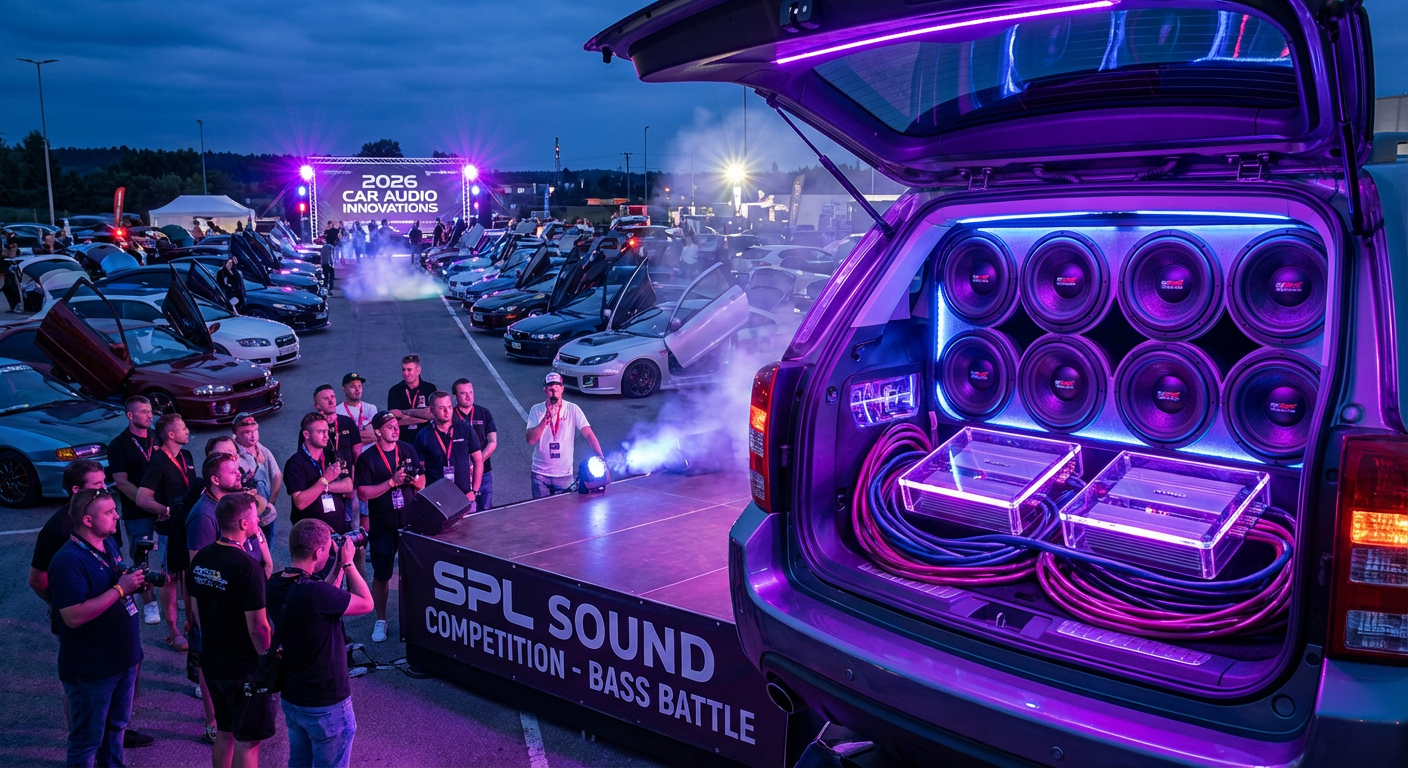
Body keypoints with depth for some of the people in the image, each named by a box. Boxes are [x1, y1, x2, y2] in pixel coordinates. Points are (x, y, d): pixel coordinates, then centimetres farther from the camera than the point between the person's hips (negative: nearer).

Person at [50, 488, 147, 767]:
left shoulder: (110, 544, 4)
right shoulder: (68, 561, -24)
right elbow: (74, 616, -30)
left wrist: (137, 582, 3)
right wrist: (120, 589, -29)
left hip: (123, 657, 8)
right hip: (91, 668, -8)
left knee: (116, 726, 24)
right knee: (88, 737, 8)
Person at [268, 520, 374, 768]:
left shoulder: (275, 586, -6)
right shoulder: (313, 594, -31)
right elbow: (367, 604, -16)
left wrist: (339, 566, 6)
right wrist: (348, 563, -8)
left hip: (290, 698, 7)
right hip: (326, 704, -7)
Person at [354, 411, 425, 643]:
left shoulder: (409, 450, 3)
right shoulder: (367, 458, -8)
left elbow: (422, 483, 8)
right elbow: (363, 493, -14)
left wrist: (414, 479, -15)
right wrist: (392, 481, -21)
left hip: (410, 522, 3)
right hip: (382, 526, -3)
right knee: (381, 575, 6)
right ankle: (380, 620, 21)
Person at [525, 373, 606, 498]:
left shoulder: (572, 409, -6)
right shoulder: (537, 410, -4)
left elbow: (588, 434, -12)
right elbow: (530, 440, -13)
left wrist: (601, 458, -25)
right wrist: (546, 418, -24)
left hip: (565, 474, 0)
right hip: (540, 474, 0)